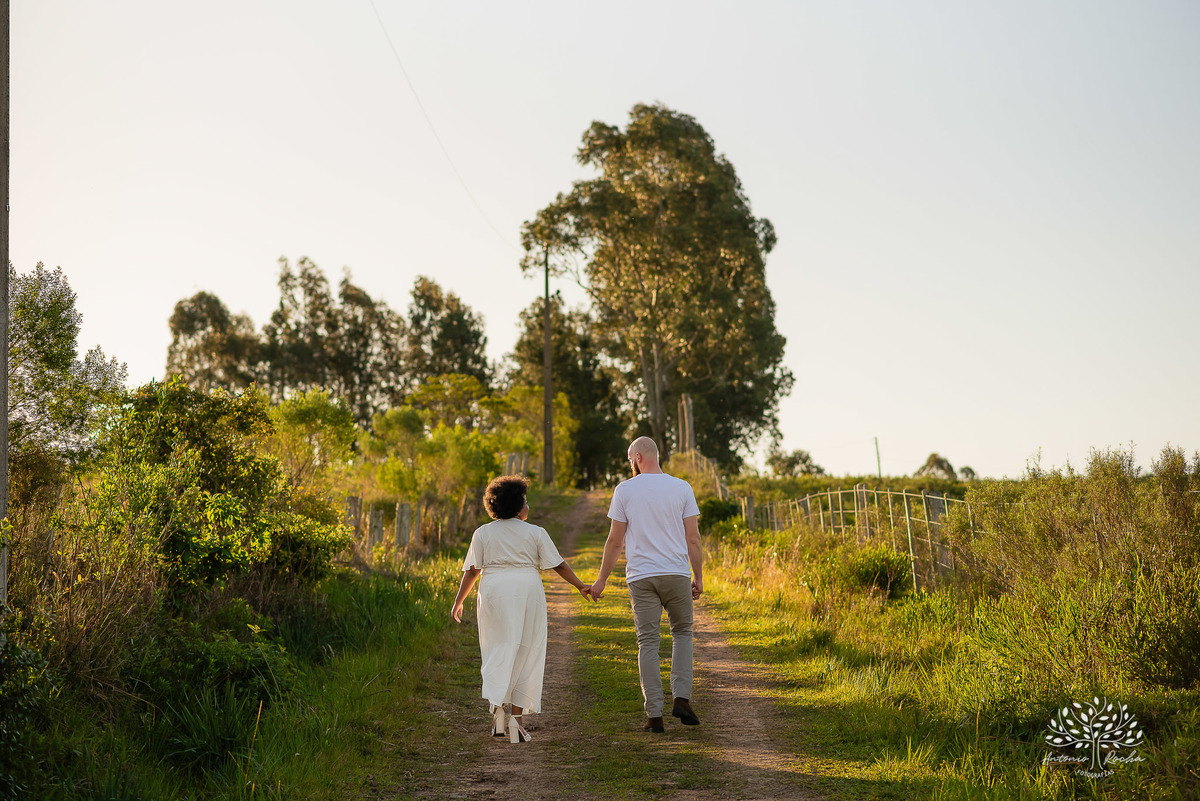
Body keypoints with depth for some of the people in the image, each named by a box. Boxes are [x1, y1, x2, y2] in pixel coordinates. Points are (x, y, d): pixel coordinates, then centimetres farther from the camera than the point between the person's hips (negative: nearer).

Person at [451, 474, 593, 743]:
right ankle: (516, 718, 3)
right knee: (525, 655, 5)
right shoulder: (535, 533, 2)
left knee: (498, 650, 8)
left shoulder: (482, 533, 5)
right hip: (527, 591, -1)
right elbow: (558, 564, 3)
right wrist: (580, 585, 11)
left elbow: (472, 570, 2)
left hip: (493, 592, 1)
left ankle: (497, 705, -13)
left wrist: (459, 600, 10)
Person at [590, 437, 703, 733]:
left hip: (641, 576, -1)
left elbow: (615, 541, 0)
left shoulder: (625, 490, -1)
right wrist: (699, 577, 11)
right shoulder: (682, 488, 2)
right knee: (682, 633, 19)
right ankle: (682, 698, 4)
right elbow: (693, 539, 1)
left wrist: (602, 580, 9)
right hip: (677, 574, 1)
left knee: (648, 643, 4)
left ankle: (654, 714, 2)